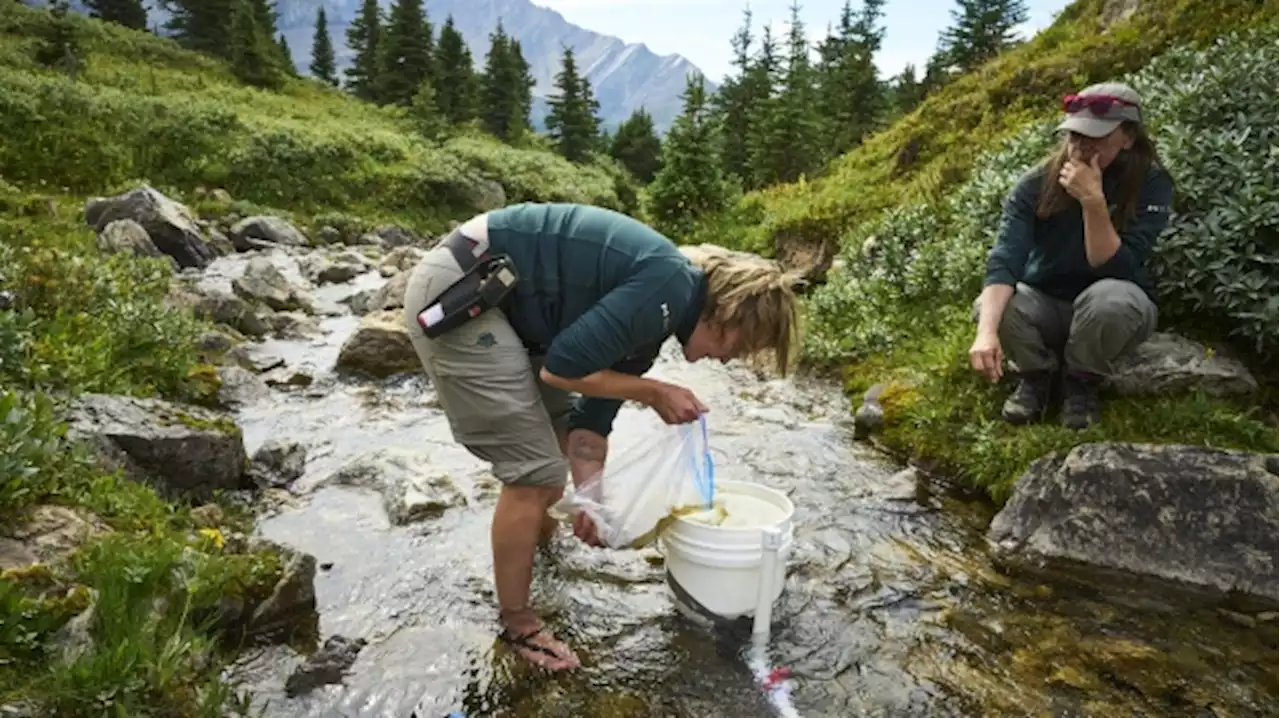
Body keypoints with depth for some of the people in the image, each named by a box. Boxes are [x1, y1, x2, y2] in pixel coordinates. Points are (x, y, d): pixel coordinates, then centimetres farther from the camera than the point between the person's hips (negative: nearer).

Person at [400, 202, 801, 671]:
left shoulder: (652, 311, 10)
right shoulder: (668, 290, -19)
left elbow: (591, 418, 12)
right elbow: (562, 368, -19)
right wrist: (654, 393, -7)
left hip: (495, 295, 10)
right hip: (456, 294, -10)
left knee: (560, 424, 25)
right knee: (536, 468, -6)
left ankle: (541, 537, 51)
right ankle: (517, 625, 14)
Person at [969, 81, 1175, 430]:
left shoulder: (1151, 184, -18)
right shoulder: (1038, 182, -17)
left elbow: (1115, 270, -27)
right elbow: (1005, 259, -30)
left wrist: (1093, 201, -38)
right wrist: (987, 331, -45)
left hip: (1109, 310, -1)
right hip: (1046, 304, 1)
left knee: (1110, 297, -36)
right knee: (991, 306, -30)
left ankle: (1082, 381, -5)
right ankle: (1037, 373, 2)